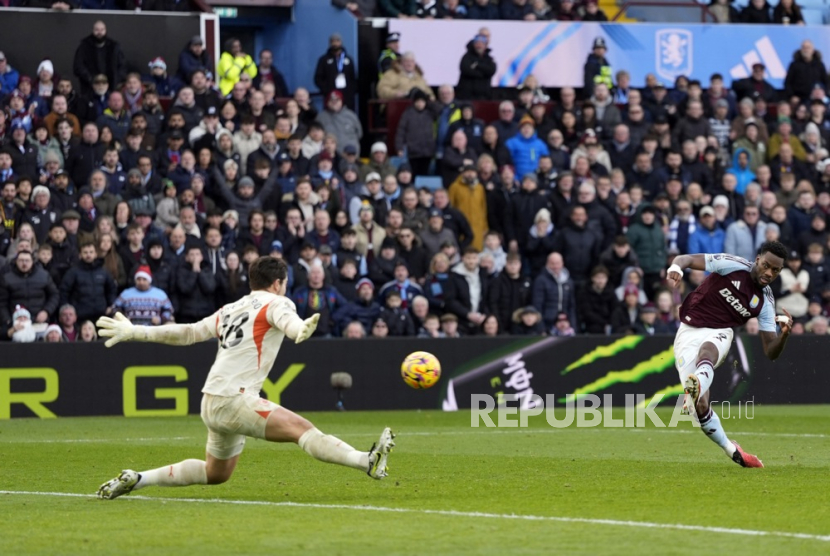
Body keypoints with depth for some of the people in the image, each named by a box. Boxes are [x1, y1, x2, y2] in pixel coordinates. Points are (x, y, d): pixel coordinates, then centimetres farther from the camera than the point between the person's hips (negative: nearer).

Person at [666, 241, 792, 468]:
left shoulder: (765, 302, 4)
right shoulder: (732, 266, -7)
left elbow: (771, 352, 4)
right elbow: (687, 259, -13)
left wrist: (784, 334, -18)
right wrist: (675, 268, -37)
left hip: (719, 334, 2)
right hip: (689, 331, -2)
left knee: (706, 351, -39)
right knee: (700, 406, -13)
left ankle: (696, 387, -70)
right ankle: (732, 451, 7)